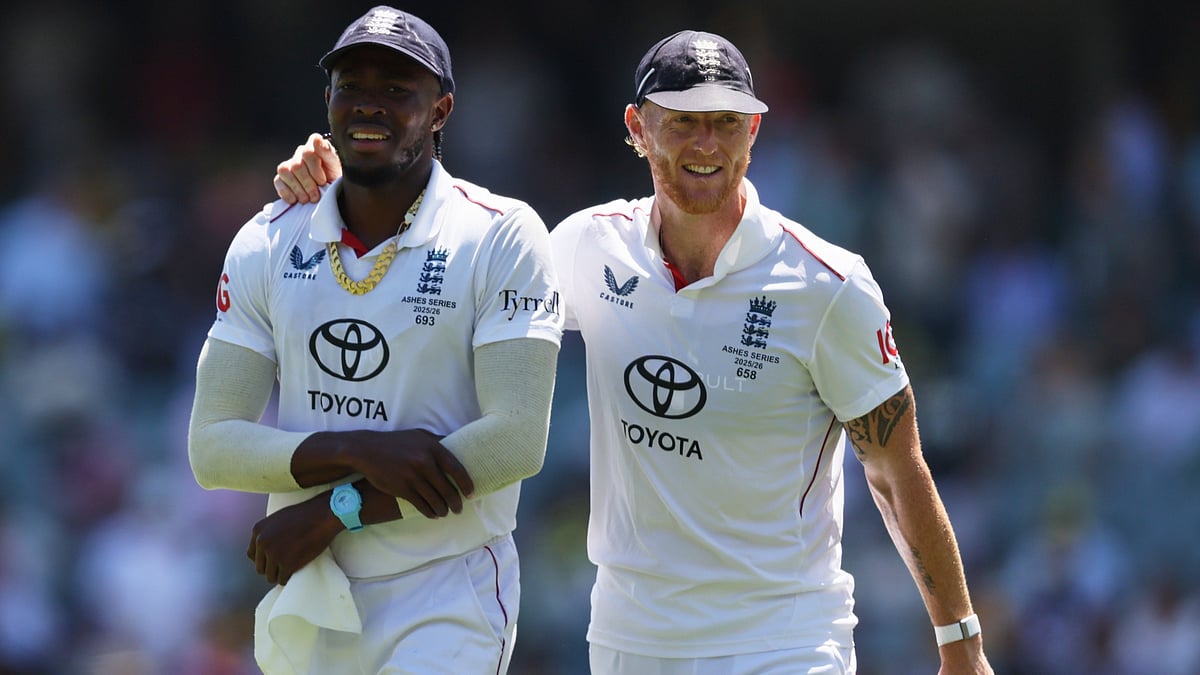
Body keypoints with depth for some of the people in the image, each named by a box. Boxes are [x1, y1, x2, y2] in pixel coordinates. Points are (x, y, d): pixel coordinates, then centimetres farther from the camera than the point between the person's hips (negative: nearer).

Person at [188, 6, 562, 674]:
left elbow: (517, 440, -15)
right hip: (304, 610, 4)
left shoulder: (502, 237, -6)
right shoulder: (268, 243, 5)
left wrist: (337, 510, -14)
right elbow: (212, 447, -1)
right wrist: (359, 452, -18)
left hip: (447, 601, -4)